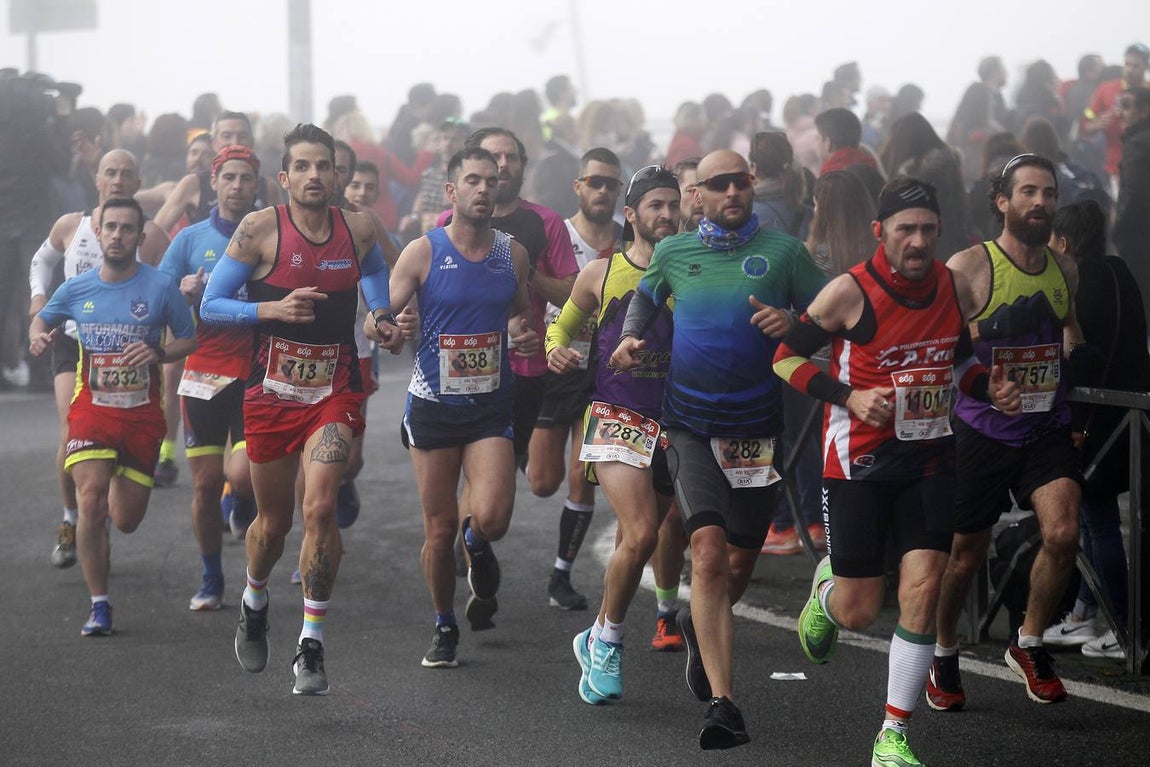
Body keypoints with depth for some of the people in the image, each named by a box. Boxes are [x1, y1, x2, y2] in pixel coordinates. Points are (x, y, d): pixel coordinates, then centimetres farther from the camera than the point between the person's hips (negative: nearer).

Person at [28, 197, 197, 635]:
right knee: (90, 502, -18)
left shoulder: (161, 287, -5)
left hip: (143, 414, 0)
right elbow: (42, 320, 20)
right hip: (92, 409, 0)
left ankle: (118, 487, 45)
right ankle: (99, 606, -7)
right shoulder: (76, 289, 1)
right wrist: (39, 337, -3)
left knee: (126, 521, 6)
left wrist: (158, 353, -16)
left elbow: (189, 339, 4)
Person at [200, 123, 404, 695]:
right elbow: (209, 306, -8)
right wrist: (272, 309, -22)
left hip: (335, 393, 1)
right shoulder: (260, 229, -9)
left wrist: (383, 316, 8)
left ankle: (311, 647, -10)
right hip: (271, 392, 0)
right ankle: (254, 603, 45)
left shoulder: (359, 230, 0)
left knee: (319, 509, -18)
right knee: (274, 522, 12)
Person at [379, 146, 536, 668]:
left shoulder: (513, 253, 4)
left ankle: (477, 545, 20)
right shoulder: (422, 253, -5)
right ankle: (444, 627, 24)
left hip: (492, 406, 1)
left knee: (491, 518, -17)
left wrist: (527, 337, -1)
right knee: (439, 529, 3)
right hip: (434, 405, -1)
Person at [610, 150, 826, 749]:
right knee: (709, 551, -18)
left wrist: (791, 322, -17)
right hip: (691, 424, -1)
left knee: (739, 564, 13)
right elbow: (646, 296, 25)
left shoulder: (783, 252, 1)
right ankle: (722, 703, -22)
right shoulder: (673, 253, 6)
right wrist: (630, 339, 7)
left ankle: (699, 626, 49)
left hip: (757, 428, 1)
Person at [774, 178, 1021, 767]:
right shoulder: (850, 291, -13)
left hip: (930, 459, 3)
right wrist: (848, 396, -19)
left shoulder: (955, 288, 2)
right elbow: (784, 356, -6)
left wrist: (989, 388, -1)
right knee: (858, 613, 1)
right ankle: (826, 587, 42)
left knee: (922, 590, -10)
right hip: (859, 462, -3)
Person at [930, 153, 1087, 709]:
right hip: (983, 429, -3)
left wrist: (1072, 355, 5)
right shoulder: (969, 267, -10)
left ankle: (1029, 645, 6)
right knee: (966, 554, 7)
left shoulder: (1063, 269, 7)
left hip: (1047, 428, 4)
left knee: (1063, 533, -17)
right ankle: (943, 656, 31)